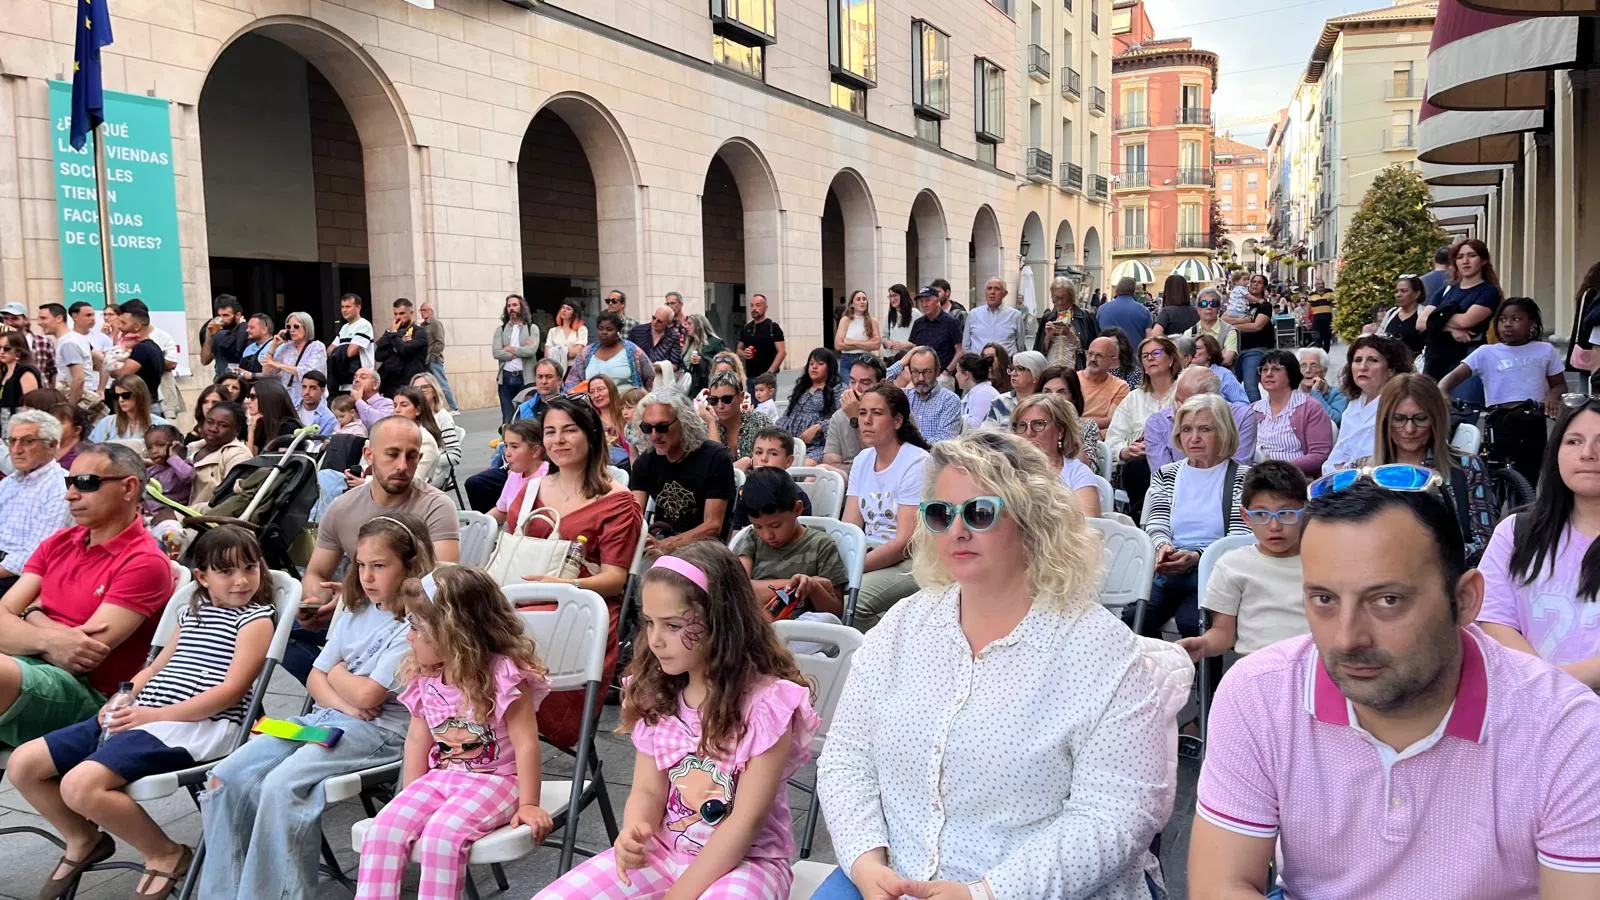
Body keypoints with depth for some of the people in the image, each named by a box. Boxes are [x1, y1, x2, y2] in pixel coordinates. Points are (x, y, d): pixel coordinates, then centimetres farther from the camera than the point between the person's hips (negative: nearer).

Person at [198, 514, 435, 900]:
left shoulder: (413, 626, -10)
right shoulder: (355, 614, 16)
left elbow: (367, 695, -15)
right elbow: (316, 680, 16)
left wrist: (337, 672, 5)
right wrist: (340, 700, -6)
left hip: (378, 731, -8)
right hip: (325, 717, 8)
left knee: (281, 785, -30)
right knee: (226, 778, -9)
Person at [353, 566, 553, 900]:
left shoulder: (504, 673, -19)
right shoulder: (425, 677, 4)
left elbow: (525, 742, -17)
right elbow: (418, 738, 13)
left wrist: (529, 804, -17)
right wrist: (409, 798, 11)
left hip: (495, 780, -6)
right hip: (440, 777, 7)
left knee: (442, 832, -32)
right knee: (383, 827, -17)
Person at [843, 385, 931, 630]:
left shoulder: (917, 463, -10)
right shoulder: (862, 460, 12)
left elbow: (906, 541, -16)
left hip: (909, 562, -6)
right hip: (872, 554, 6)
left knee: (851, 599, -31)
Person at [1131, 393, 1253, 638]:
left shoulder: (1243, 478, 7)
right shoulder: (1166, 474, 20)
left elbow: (1239, 540, -3)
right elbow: (1156, 526, 9)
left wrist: (1196, 557, -20)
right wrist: (1162, 546, -16)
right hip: (1167, 572, 3)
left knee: (1191, 621, -32)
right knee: (1132, 617, -26)